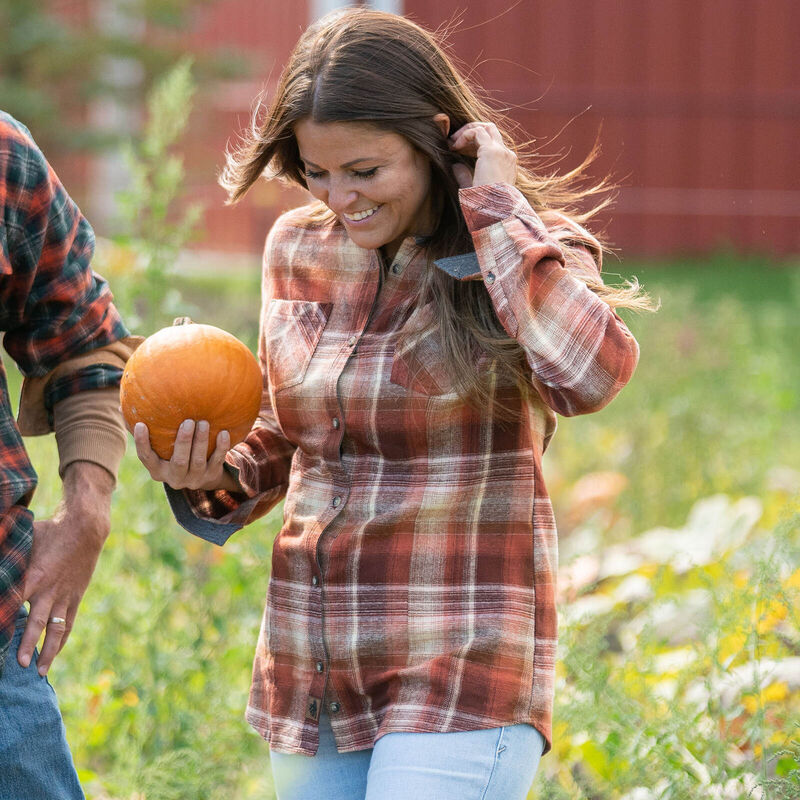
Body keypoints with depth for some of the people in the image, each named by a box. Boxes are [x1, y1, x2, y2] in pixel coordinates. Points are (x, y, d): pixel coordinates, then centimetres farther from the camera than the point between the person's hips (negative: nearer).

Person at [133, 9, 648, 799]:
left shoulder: (530, 251, -6)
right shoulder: (298, 251, 8)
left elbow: (592, 372, -29)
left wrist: (497, 208, -19)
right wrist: (211, 482, -1)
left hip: (462, 672, -6)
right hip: (307, 668, 6)